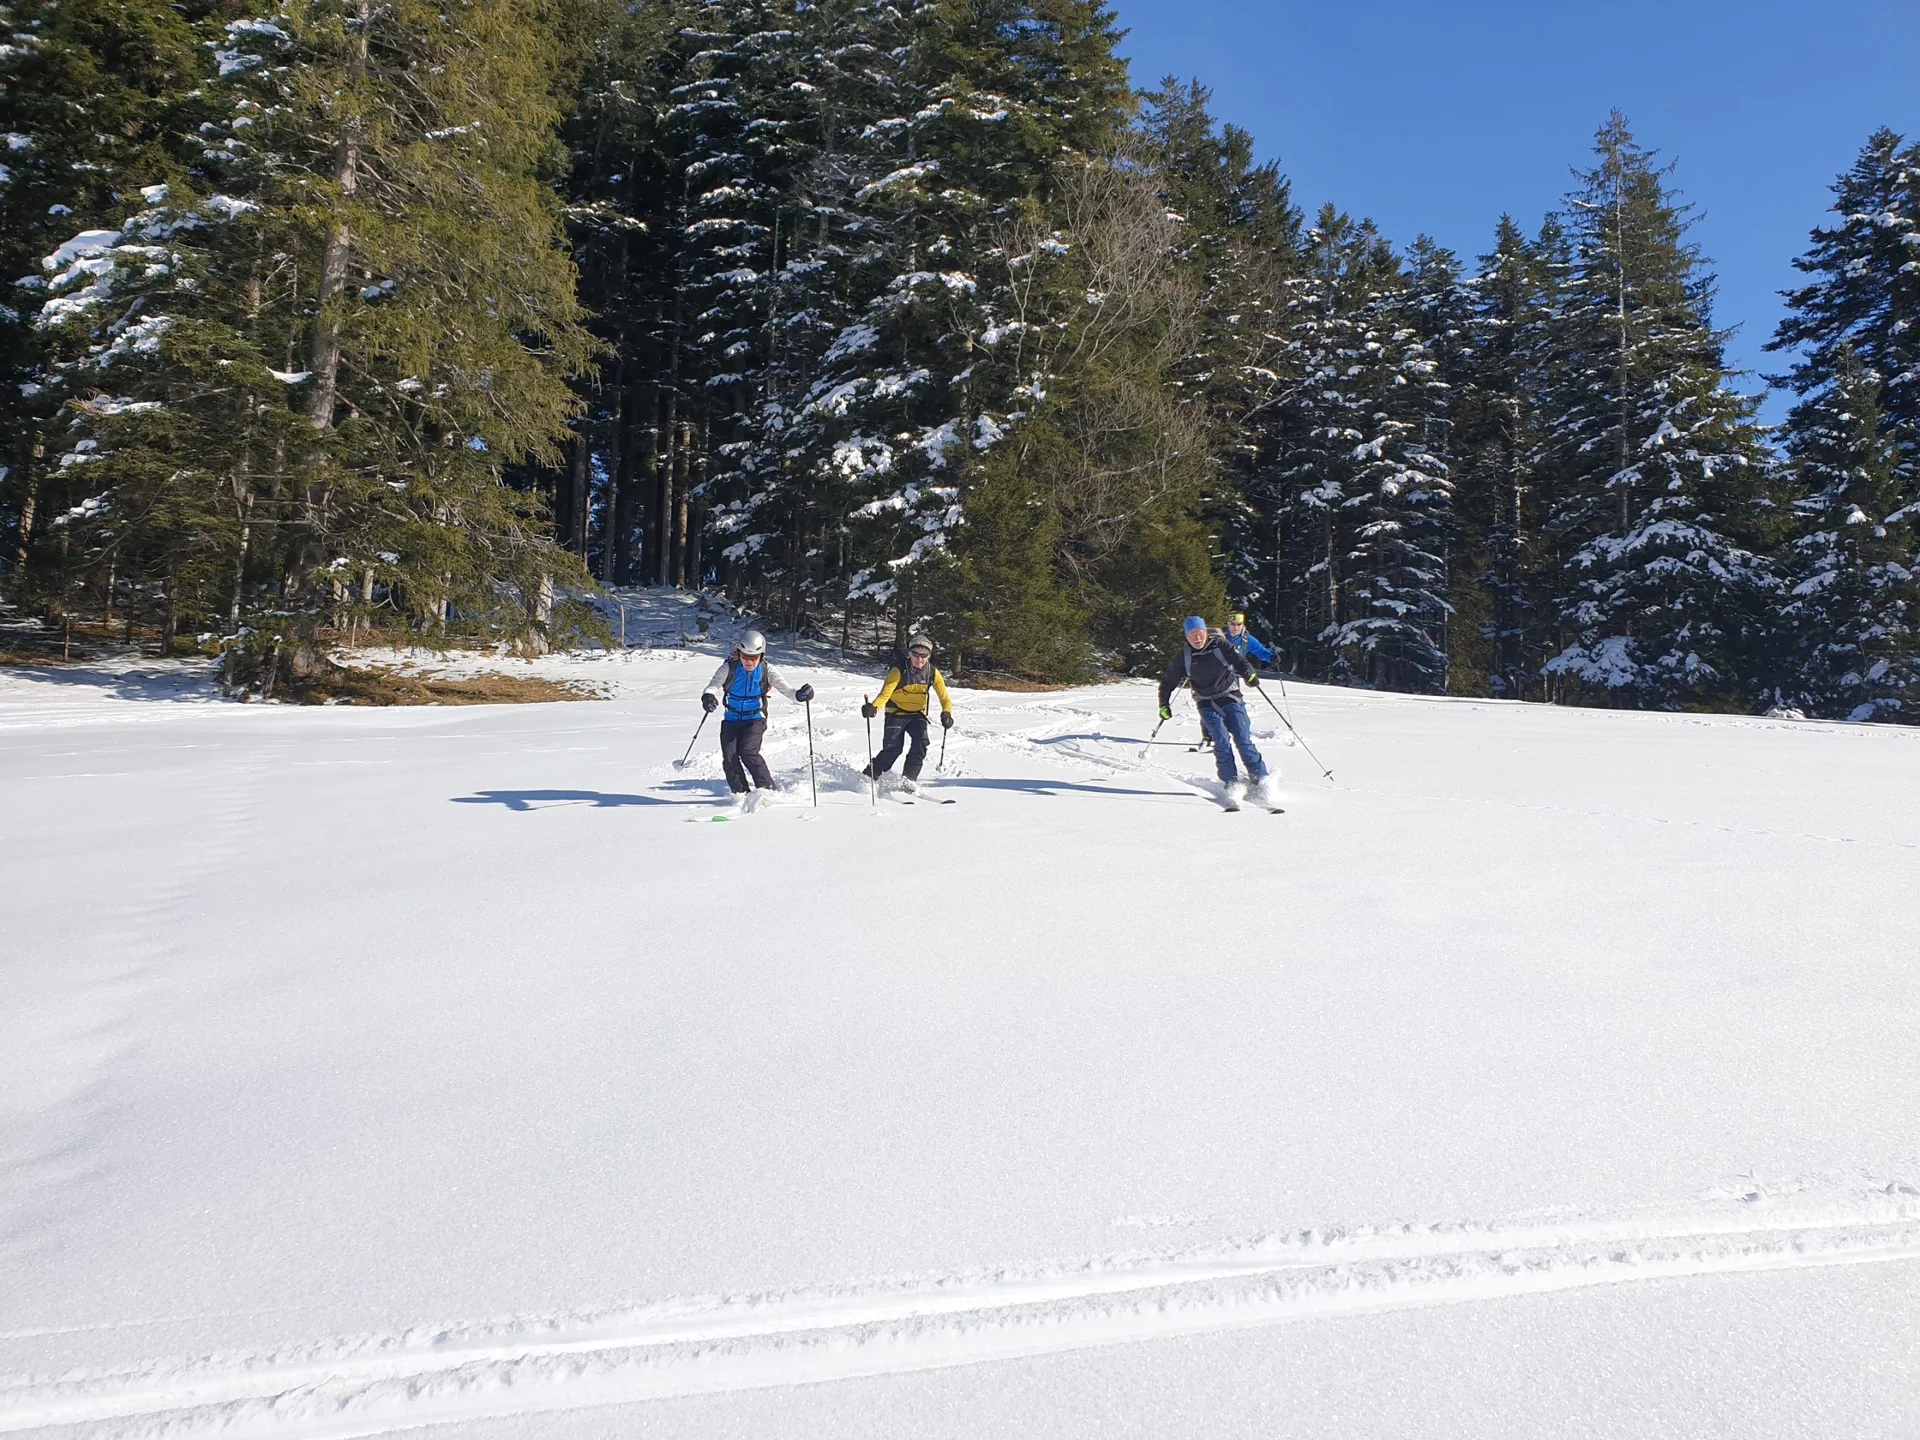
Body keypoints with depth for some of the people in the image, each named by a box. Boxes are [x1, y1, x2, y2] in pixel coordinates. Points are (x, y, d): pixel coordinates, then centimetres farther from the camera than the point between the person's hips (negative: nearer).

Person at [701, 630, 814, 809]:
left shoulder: (766, 670, -10)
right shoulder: (729, 667, -11)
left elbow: (786, 689, -14)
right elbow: (713, 685, -16)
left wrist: (800, 695, -36)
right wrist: (709, 697, -40)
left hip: (755, 719, -2)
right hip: (731, 720, 2)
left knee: (748, 751, -23)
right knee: (729, 758, -10)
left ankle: (767, 788, -12)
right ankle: (741, 794, 5)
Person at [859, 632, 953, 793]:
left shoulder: (932, 673, -9)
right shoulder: (899, 671, -20)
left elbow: (944, 697, -6)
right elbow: (885, 693, -28)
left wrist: (946, 714, -27)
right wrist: (873, 707, -48)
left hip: (917, 713, 3)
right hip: (896, 713, -3)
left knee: (921, 742, -20)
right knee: (893, 748, -15)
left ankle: (908, 779, -9)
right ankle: (868, 777, 2)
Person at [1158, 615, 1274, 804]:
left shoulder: (1219, 645, -5)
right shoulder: (1184, 656, -1)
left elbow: (1239, 661, -9)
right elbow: (1168, 682, 7)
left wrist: (1249, 675, -29)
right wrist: (1164, 705, -1)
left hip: (1230, 698, -1)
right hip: (1207, 705, 1)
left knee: (1243, 741, -9)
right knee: (1222, 742, -17)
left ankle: (1262, 783, -3)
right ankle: (1232, 784, -9)